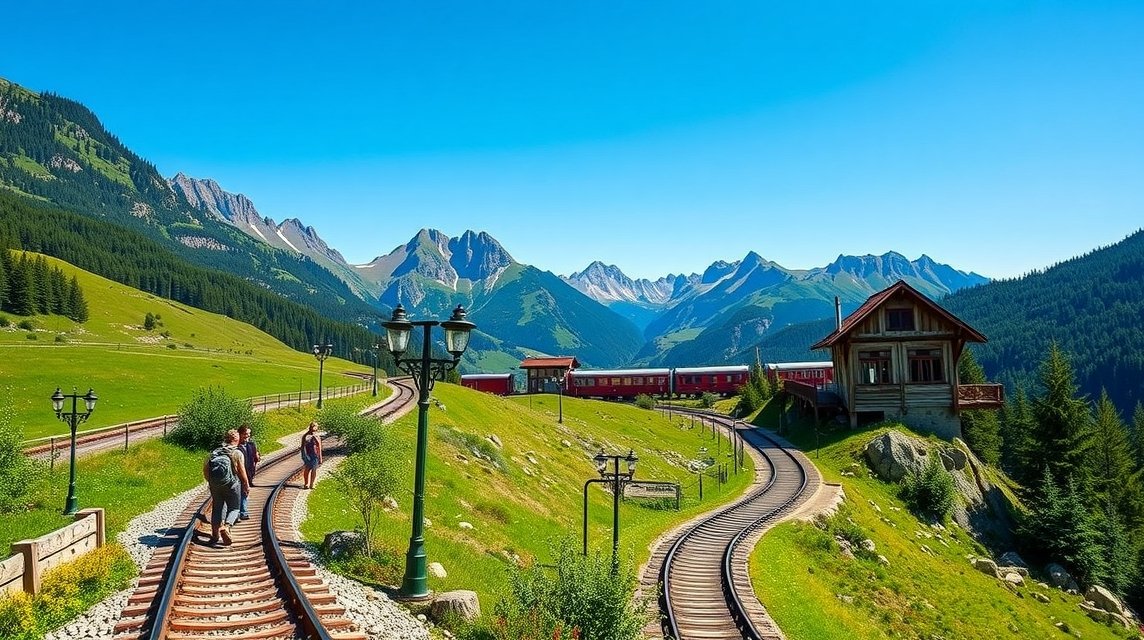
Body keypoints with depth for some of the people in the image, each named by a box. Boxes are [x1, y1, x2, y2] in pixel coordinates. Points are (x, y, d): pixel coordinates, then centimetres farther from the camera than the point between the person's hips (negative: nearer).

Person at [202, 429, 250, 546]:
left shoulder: (214, 452, 5)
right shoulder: (237, 453, -8)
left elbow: (205, 469, 3)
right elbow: (242, 472, -8)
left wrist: (210, 482, 18)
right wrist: (247, 486, 6)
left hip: (215, 486, 4)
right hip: (232, 485, -4)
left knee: (217, 508, 17)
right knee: (234, 508, 10)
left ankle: (215, 534, 18)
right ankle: (226, 527, -16)